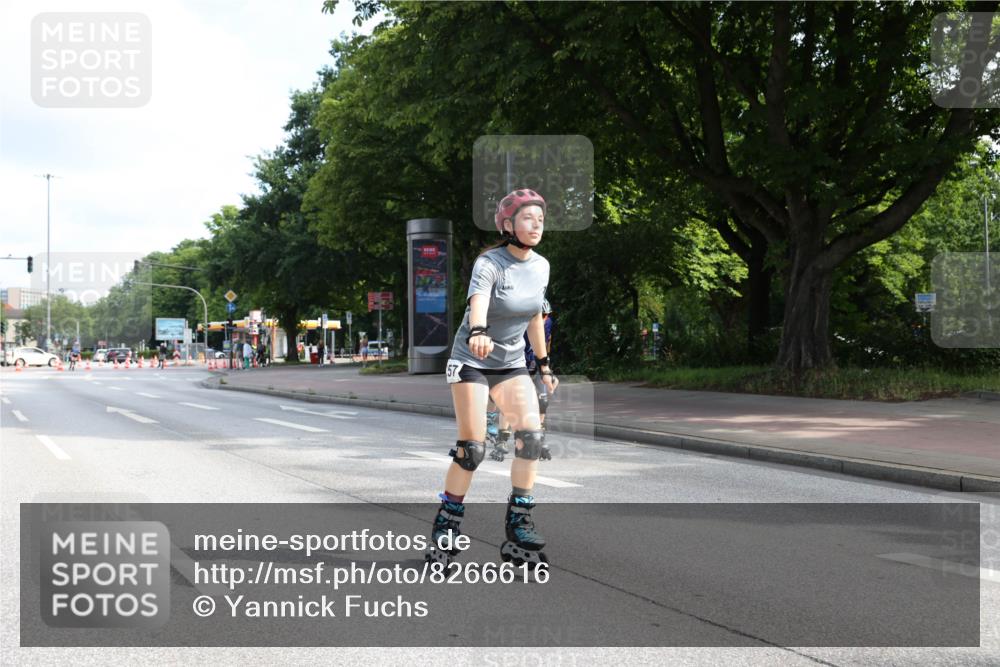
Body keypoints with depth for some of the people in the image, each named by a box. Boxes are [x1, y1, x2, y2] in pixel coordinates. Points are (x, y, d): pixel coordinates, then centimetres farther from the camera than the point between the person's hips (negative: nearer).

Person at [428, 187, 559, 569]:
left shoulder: (541, 266, 0)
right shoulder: (489, 263, -19)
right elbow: (477, 301, -40)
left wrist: (544, 365, 19)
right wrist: (478, 332, -61)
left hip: (512, 364, 5)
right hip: (471, 361, -5)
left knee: (532, 436, -15)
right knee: (472, 448, -10)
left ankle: (519, 525, -7)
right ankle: (445, 528, 7)